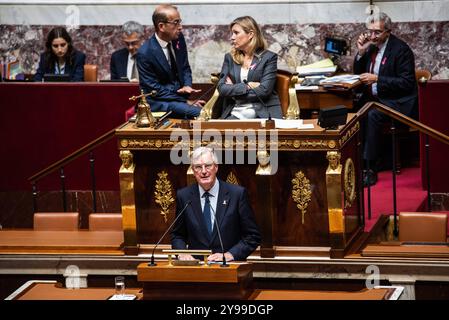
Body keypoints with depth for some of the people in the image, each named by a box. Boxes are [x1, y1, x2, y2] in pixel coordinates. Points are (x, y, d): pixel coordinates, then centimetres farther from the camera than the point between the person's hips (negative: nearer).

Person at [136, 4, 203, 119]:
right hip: (159, 103, -7)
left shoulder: (178, 39, 3)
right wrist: (185, 101, -18)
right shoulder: (145, 53, -16)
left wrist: (187, 86, -5)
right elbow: (154, 89, -13)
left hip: (180, 93, 7)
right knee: (199, 112, -30)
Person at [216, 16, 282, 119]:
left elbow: (264, 90, -6)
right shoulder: (229, 57, 17)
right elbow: (222, 88, 5)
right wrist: (248, 86, -6)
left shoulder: (269, 57, 5)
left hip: (262, 114, -3)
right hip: (234, 114, 3)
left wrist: (233, 89, 1)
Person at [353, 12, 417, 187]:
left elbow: (407, 82, -16)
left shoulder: (401, 49, -11)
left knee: (372, 116, -34)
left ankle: (370, 169, -29)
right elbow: (358, 73, 17)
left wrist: (377, 79, -22)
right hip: (373, 97, 7)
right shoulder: (371, 46, 9)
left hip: (397, 101, -7)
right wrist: (361, 52, 0)